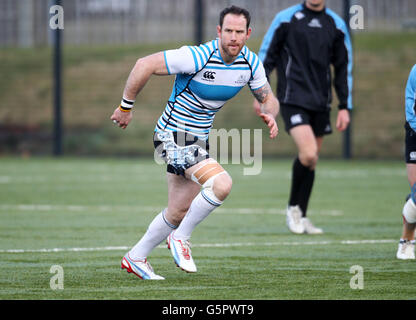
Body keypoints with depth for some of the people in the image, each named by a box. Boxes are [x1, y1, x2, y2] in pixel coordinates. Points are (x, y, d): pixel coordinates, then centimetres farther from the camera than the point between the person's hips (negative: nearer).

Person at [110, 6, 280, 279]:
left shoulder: (250, 63, -5)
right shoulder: (198, 57, -25)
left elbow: (268, 98, 9)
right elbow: (145, 65, -21)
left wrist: (270, 115, -16)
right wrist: (125, 107, -13)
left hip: (199, 141, 8)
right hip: (173, 136, -8)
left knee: (179, 212, 14)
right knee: (222, 184, -26)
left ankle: (135, 258, 33)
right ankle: (180, 238, -6)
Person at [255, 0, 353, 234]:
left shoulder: (337, 25, 9)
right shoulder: (287, 19, -1)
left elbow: (344, 68, 14)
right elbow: (267, 56, 5)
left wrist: (345, 107, 10)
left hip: (321, 104, 4)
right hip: (293, 99, -4)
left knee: (311, 160, 8)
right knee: (309, 154, -19)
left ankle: (301, 217, 21)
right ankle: (293, 207, 2)